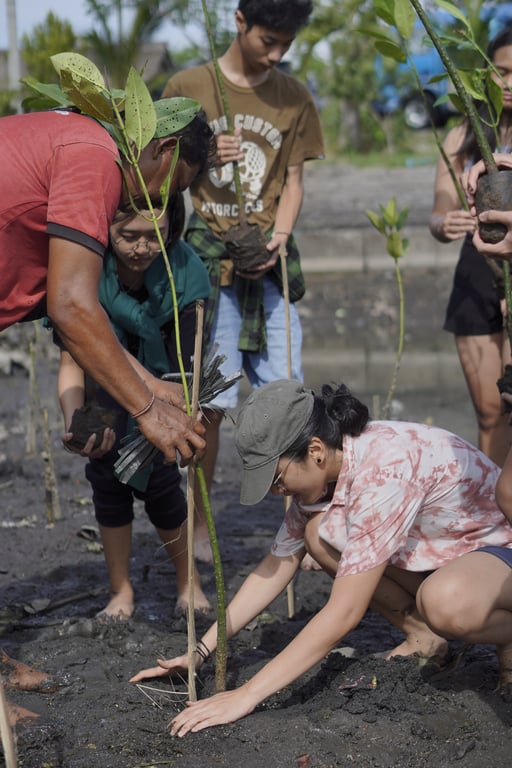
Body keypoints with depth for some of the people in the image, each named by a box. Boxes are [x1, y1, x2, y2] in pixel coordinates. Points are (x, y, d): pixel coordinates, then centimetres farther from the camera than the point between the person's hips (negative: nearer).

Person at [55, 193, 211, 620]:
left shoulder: (183, 268, -29)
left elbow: (184, 369, -25)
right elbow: (71, 363, -29)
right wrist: (75, 423, -48)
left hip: (159, 370, -1)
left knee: (156, 475, -13)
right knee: (108, 468, -13)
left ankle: (189, 582, 10)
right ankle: (121, 592, 3)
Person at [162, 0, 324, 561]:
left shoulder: (294, 99, 10)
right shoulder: (187, 87, 2)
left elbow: (293, 181, 11)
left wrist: (278, 236, -7)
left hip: (268, 262, 2)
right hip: (208, 260, -2)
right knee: (210, 401, -2)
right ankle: (199, 526, 11)